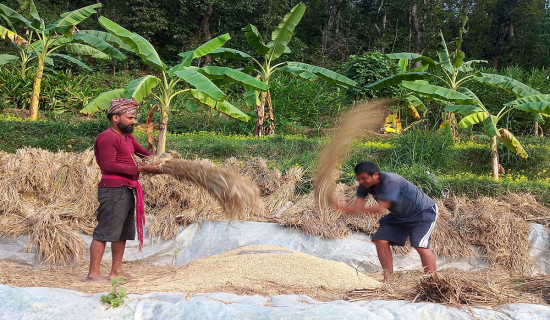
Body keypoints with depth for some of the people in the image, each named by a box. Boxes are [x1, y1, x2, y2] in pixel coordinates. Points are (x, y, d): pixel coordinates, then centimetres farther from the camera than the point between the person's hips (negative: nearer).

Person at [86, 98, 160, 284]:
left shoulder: (127, 137, 20)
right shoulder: (107, 137, -12)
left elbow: (142, 151, 34)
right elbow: (109, 165, -20)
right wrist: (141, 169, -21)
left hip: (127, 191, 10)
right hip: (113, 191, -10)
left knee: (123, 233, 15)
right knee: (105, 232, -8)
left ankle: (116, 271, 24)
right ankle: (93, 274, -4)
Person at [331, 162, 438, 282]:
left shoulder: (391, 181, -36)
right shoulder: (365, 185, -12)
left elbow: (381, 208, -39)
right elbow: (358, 206, -17)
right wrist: (341, 207, -38)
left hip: (424, 211, -8)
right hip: (399, 215, 8)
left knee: (420, 245, -22)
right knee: (381, 240, -3)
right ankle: (388, 279, 5)